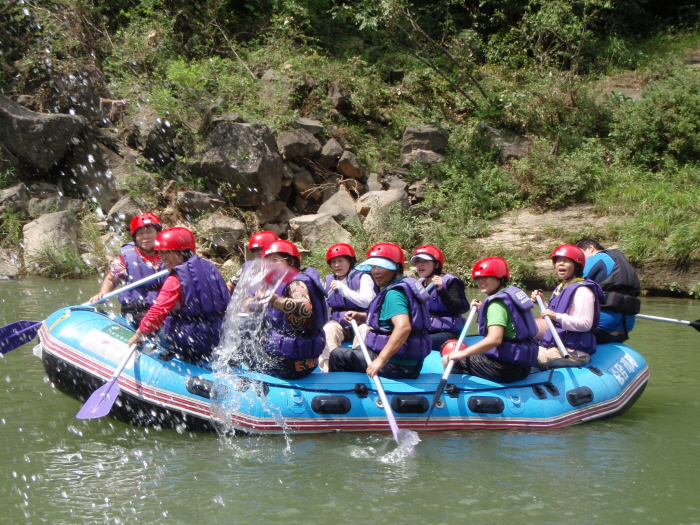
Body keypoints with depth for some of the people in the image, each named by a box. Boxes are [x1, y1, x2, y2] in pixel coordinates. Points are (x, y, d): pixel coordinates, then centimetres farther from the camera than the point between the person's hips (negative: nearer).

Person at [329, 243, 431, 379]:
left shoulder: (393, 294, -20)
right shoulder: (407, 284, 9)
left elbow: (403, 327, -35)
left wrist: (381, 360, -36)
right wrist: (359, 316, 7)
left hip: (396, 366, -10)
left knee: (337, 355, 1)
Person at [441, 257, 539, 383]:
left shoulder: (497, 303, -15)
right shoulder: (512, 292, 11)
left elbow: (494, 339, -29)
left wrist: (462, 354, -25)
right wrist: (483, 309, 14)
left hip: (508, 368, -10)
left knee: (452, 361, -9)